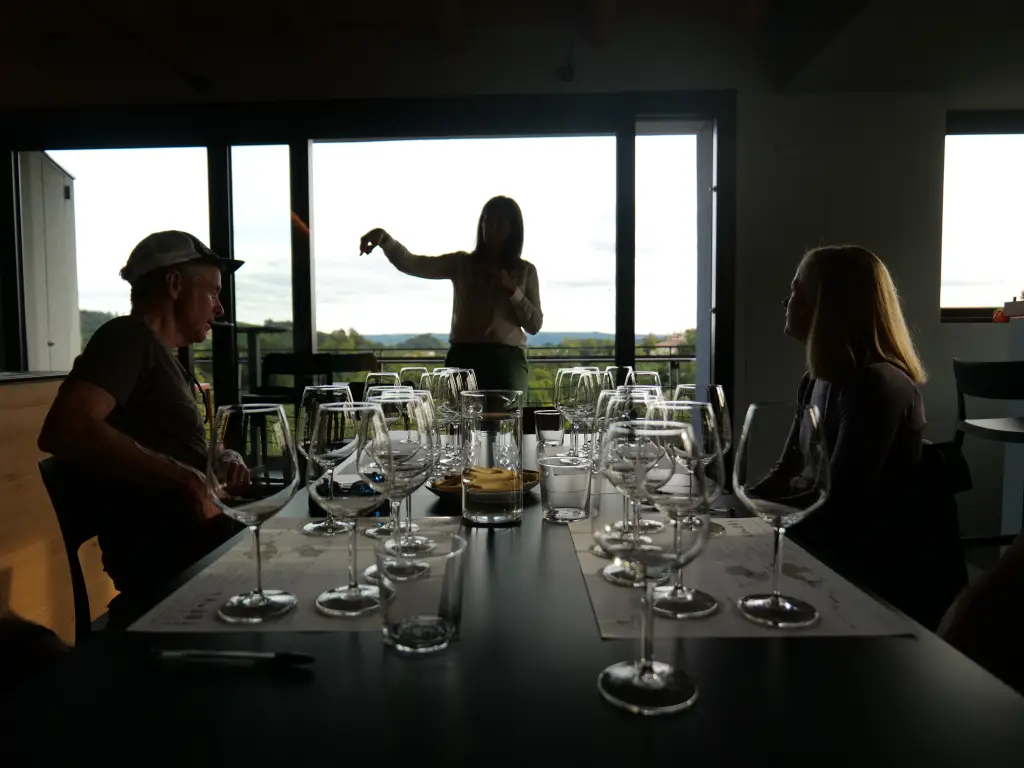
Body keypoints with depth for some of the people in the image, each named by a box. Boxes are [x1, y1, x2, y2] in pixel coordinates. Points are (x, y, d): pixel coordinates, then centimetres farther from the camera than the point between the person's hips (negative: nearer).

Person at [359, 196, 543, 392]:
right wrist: (386, 240, -19)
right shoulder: (461, 263, 11)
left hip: (507, 358, 0)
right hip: (463, 356, 0)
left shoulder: (526, 270, 11)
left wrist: (513, 290, -6)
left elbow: (534, 324, 7)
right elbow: (410, 264, -1)